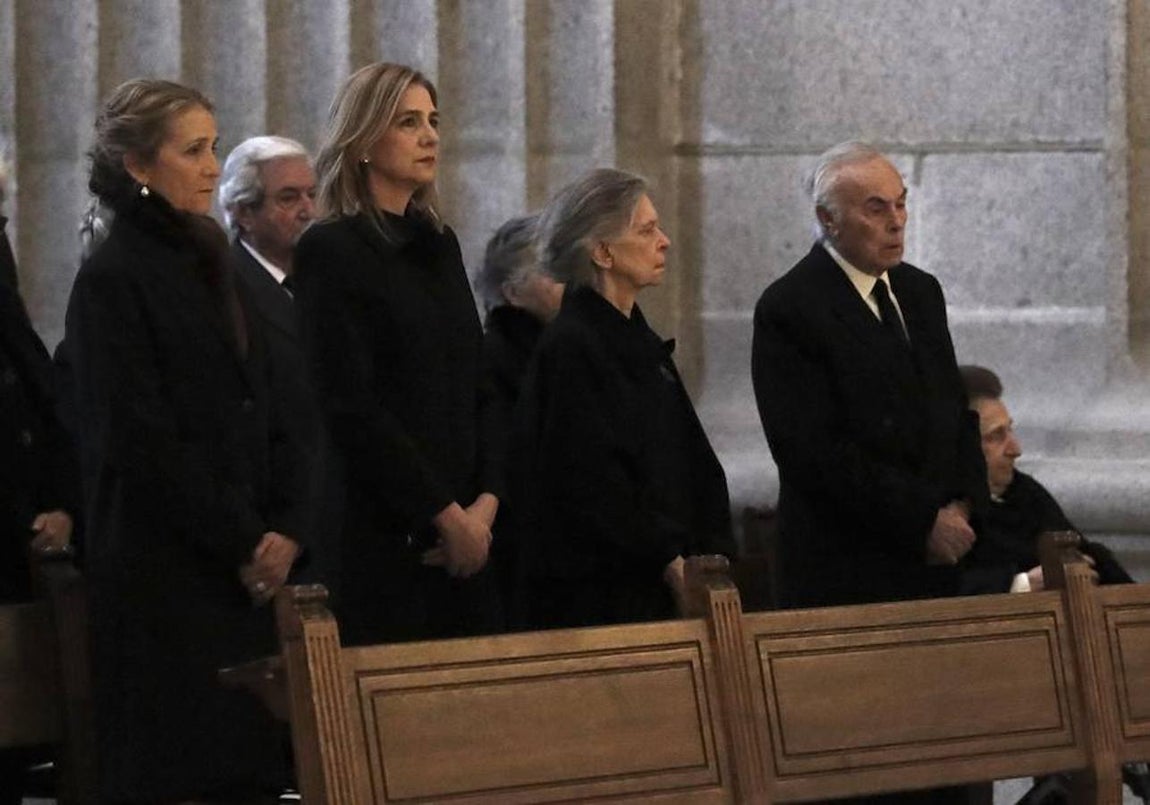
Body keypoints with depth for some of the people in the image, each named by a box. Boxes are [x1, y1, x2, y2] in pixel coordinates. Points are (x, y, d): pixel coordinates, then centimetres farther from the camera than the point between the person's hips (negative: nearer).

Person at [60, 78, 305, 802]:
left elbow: (270, 417, 15)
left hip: (252, 569, 7)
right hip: (164, 573, -7)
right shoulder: (112, 279, -7)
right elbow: (139, 440, -13)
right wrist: (242, 542, -11)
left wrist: (286, 527, 0)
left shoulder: (213, 271, 17)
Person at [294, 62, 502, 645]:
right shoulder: (331, 251, -6)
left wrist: (485, 501, -2)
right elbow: (350, 409, -12)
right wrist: (445, 513, -11)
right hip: (378, 539, -7)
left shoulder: (438, 245, 16)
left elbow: (477, 388, 14)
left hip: (463, 534, 7)